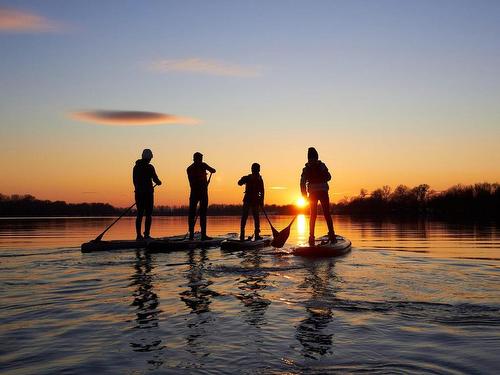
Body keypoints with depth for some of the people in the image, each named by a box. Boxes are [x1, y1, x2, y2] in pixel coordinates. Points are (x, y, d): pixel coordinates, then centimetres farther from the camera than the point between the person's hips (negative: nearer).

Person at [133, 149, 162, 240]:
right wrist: (159, 182, 15)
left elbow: (135, 181, 12)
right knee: (148, 214, 0)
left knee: (139, 214, 9)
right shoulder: (149, 167, -9)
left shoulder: (136, 167, 8)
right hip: (147, 193, -5)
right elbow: (155, 179, -7)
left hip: (138, 193, 6)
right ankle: (146, 234, -5)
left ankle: (139, 235, 7)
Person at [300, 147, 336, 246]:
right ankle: (332, 235, -2)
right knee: (327, 214, 4)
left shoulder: (306, 168, 4)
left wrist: (304, 195, 5)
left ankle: (311, 238, 3)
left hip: (312, 193, 1)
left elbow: (302, 182, 0)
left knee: (313, 215, 8)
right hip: (323, 191, -1)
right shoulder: (322, 165, 1)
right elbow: (328, 177, 1)